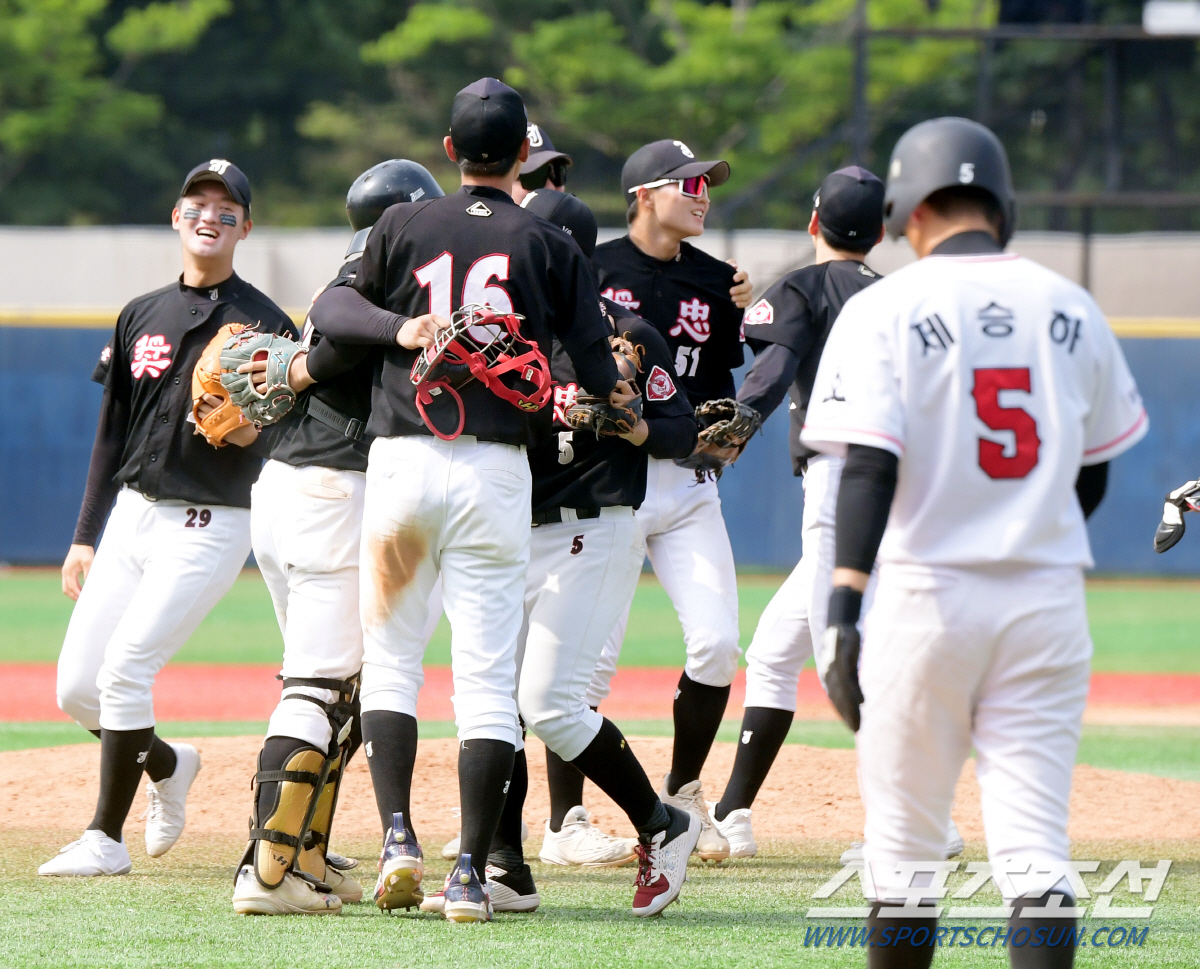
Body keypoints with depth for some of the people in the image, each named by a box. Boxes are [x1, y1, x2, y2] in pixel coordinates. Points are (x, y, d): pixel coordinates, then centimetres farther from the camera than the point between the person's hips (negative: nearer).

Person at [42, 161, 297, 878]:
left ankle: (107, 838, -6)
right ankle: (167, 765, 30)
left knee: (124, 670, -15)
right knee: (76, 688, 3)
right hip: (131, 515, 6)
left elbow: (255, 439, -10)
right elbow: (113, 434, 15)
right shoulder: (143, 316, 12)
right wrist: (86, 536, 14)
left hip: (209, 526, -6)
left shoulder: (263, 324, -5)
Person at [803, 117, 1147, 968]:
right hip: (1048, 600, 3)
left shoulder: (886, 309, -5)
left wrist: (844, 609, -19)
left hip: (925, 597, -3)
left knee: (906, 843, 9)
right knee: (1035, 849, -2)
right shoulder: (1069, 309, 8)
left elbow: (871, 467, -15)